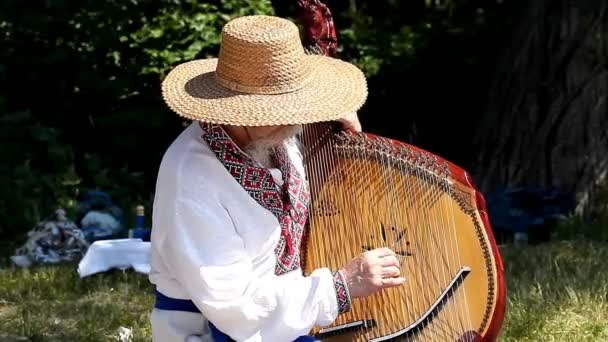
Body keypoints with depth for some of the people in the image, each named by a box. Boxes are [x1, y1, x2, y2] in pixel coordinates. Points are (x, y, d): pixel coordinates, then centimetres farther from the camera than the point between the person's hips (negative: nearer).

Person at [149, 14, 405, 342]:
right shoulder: (192, 179, -28)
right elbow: (232, 305, -29)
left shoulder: (273, 135, -4)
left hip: (281, 308, 8)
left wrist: (329, 111, 3)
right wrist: (341, 285, -26)